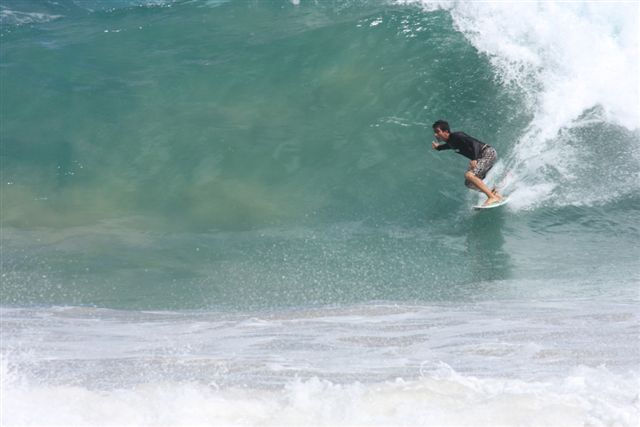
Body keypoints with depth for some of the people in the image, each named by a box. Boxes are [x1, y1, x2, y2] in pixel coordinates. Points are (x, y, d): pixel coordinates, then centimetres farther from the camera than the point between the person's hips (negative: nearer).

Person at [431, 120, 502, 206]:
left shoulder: (457, 136, -18)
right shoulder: (450, 141, 9)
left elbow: (474, 143, -29)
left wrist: (474, 159, -36)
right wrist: (438, 147, 29)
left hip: (488, 153, -10)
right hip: (482, 157, 10)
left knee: (469, 175, -25)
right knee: (469, 183, 10)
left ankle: (492, 197, -24)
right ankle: (495, 193, 14)